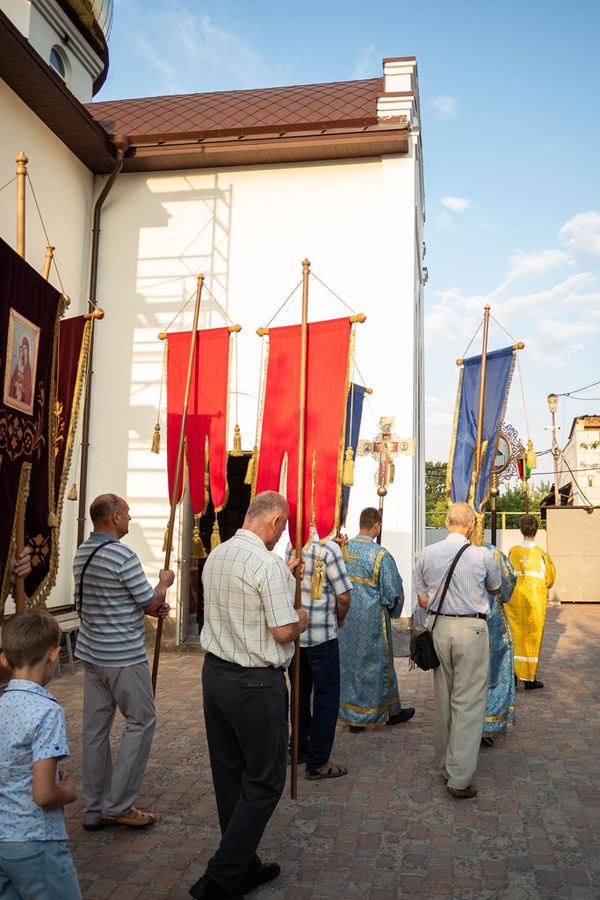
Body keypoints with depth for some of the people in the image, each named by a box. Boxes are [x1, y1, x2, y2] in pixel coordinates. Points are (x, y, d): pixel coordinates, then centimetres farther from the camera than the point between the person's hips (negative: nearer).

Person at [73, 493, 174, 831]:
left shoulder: (82, 554, 8)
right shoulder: (123, 555, -20)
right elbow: (151, 602, -13)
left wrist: (150, 607, 11)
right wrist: (165, 582, 7)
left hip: (92, 653, 9)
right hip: (123, 656, -8)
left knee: (96, 727, 12)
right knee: (141, 722, 5)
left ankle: (95, 809, 20)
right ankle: (118, 805, 7)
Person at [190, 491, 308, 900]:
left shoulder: (217, 555, 7)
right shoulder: (267, 564, -20)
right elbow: (284, 632, -20)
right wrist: (301, 619, 1)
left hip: (214, 672, 9)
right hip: (255, 683, -8)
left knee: (230, 774, 17)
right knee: (264, 782, 5)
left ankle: (244, 866, 32)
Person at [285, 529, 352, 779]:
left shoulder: (292, 544, 1)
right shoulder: (329, 548, -17)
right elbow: (343, 596, -18)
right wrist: (340, 619, 5)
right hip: (321, 636, -6)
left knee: (300, 693, 20)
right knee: (326, 697, 6)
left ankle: (298, 749, 32)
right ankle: (317, 763, 11)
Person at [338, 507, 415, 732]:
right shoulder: (381, 555, -17)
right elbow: (393, 593, -11)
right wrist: (393, 611, 9)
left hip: (345, 619, 5)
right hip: (371, 619, -4)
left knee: (348, 662, 14)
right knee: (375, 664, 10)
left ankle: (353, 715, 24)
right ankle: (389, 711, 28)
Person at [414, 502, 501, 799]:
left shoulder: (427, 554, 0)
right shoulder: (482, 555, -8)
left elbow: (422, 600, 5)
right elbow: (495, 589, 10)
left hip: (439, 627, 4)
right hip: (472, 629, -4)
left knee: (443, 700, 16)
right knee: (469, 703, 2)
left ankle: (445, 765, 29)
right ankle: (459, 778, 5)